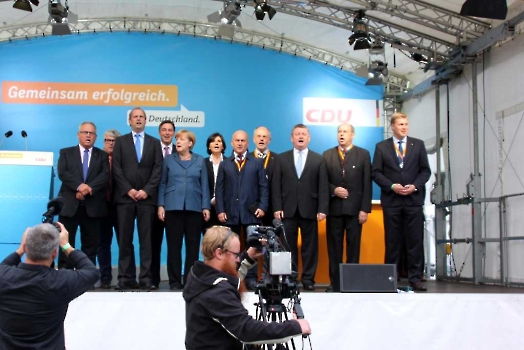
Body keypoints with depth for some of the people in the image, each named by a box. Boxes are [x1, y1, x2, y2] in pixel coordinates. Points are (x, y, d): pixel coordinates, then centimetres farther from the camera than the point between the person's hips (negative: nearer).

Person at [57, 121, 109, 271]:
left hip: (93, 207, 1)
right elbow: (62, 173, -5)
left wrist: (88, 188, -17)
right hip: (69, 205, -1)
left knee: (90, 246, 4)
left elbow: (105, 175, -4)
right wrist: (79, 186, -20)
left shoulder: (102, 155, 12)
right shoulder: (66, 152, 11)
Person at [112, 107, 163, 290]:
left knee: (146, 239, -1)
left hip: (147, 197, 0)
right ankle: (126, 278, 3)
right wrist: (129, 190, -8)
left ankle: (146, 278, 1)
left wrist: (146, 190, -9)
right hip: (125, 197, 0)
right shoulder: (121, 141, 11)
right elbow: (116, 169, 2)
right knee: (124, 239, 0)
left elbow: (158, 169, 3)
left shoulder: (154, 142, 12)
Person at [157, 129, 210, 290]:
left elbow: (204, 185, 6)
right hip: (173, 207, 0)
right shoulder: (169, 160, 8)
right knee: (174, 245, 0)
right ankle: (175, 281, 5)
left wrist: (206, 207, -1)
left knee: (193, 245, 2)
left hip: (194, 208, 1)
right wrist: (161, 205, -2)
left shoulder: (200, 160, 8)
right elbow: (162, 184, 7)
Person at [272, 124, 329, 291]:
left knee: (310, 246, 4)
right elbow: (276, 185, 4)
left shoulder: (318, 159, 8)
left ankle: (308, 279, 12)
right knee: (288, 246, 4)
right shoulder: (282, 158, 9)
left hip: (309, 210, 0)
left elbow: (323, 187, 2)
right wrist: (277, 208, -4)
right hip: (288, 210, 0)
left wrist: (322, 209, -6)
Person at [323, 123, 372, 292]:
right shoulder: (327, 155, 9)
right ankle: (335, 283, 10)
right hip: (334, 207, 1)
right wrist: (334, 190, -12)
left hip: (355, 207, -1)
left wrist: (365, 208, -7)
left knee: (353, 246, 3)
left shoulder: (363, 154, 5)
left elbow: (367, 184, -1)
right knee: (334, 246, 4)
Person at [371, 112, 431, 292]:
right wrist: (392, 186, -11)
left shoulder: (418, 144, 8)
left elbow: (425, 170, 6)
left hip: (414, 199, 1)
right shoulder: (381, 146, 5)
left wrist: (414, 186, -9)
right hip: (391, 200, -1)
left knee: (415, 240, 0)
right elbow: (376, 172, 1)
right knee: (392, 241, 4)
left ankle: (415, 278, 6)